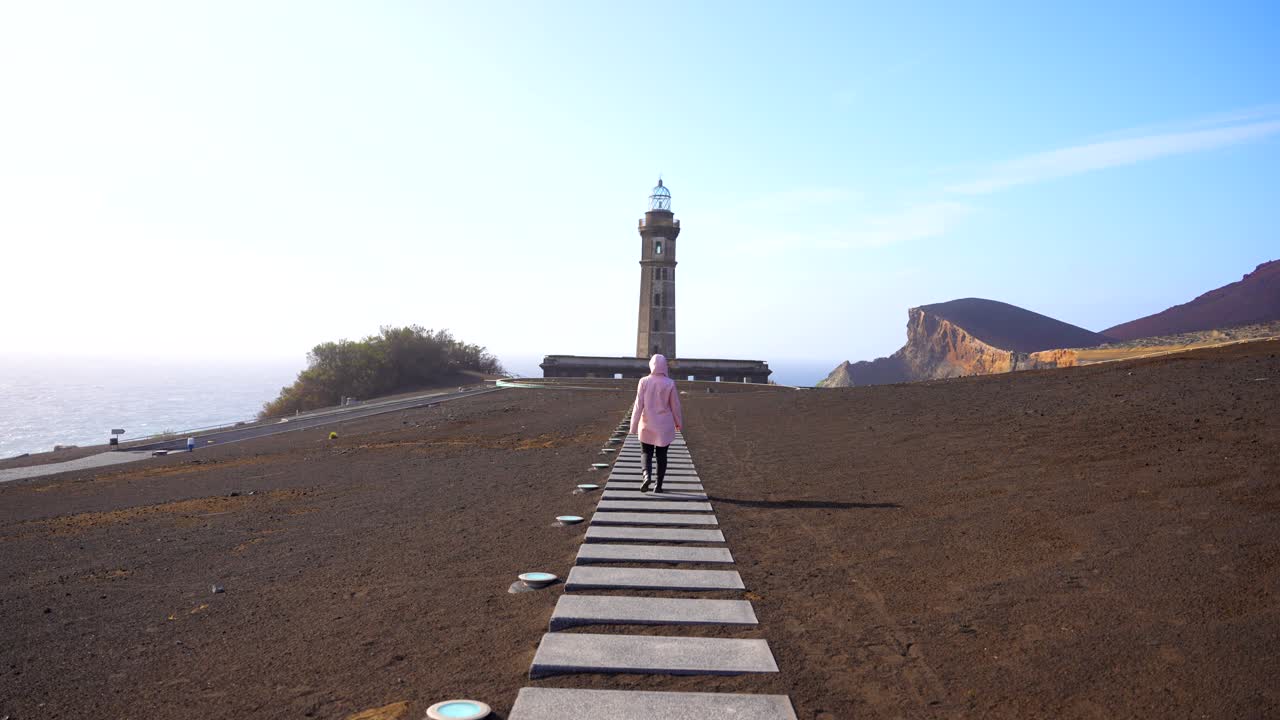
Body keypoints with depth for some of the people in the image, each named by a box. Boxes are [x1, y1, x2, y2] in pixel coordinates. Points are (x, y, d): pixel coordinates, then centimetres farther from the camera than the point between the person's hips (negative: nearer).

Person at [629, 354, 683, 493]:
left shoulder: (644, 382, -8)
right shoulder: (670, 383, -7)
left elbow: (638, 405, -8)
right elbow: (675, 406, 0)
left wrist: (634, 425, -4)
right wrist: (678, 422, 16)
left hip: (647, 425, 0)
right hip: (665, 426, 0)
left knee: (647, 454, 11)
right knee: (662, 455, 12)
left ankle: (647, 476, -14)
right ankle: (659, 485, 12)